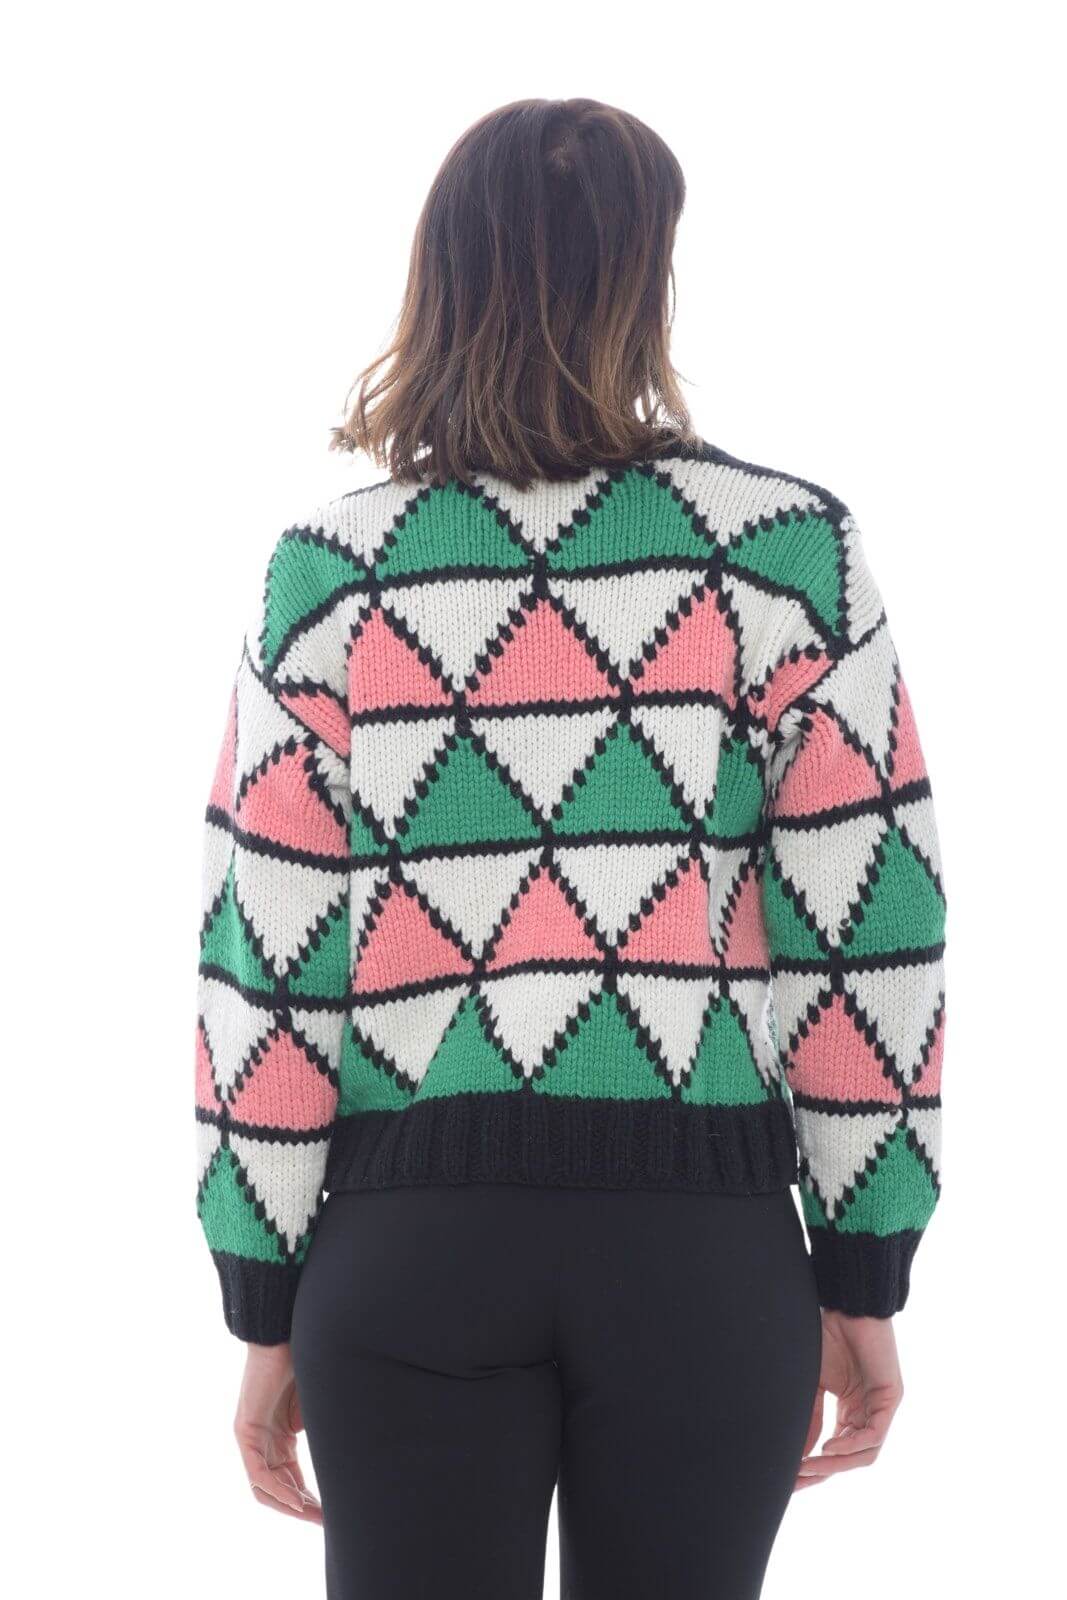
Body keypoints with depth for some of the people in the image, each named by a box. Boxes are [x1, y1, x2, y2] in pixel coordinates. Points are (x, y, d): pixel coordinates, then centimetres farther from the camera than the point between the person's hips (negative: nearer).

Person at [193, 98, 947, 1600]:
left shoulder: (329, 571, -1)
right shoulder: (790, 548, -3)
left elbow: (264, 957, -2)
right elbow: (870, 924, -3)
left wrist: (266, 1308, 6)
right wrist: (865, 1280, 5)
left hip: (408, 1235, 0)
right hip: (705, 1237, 0)